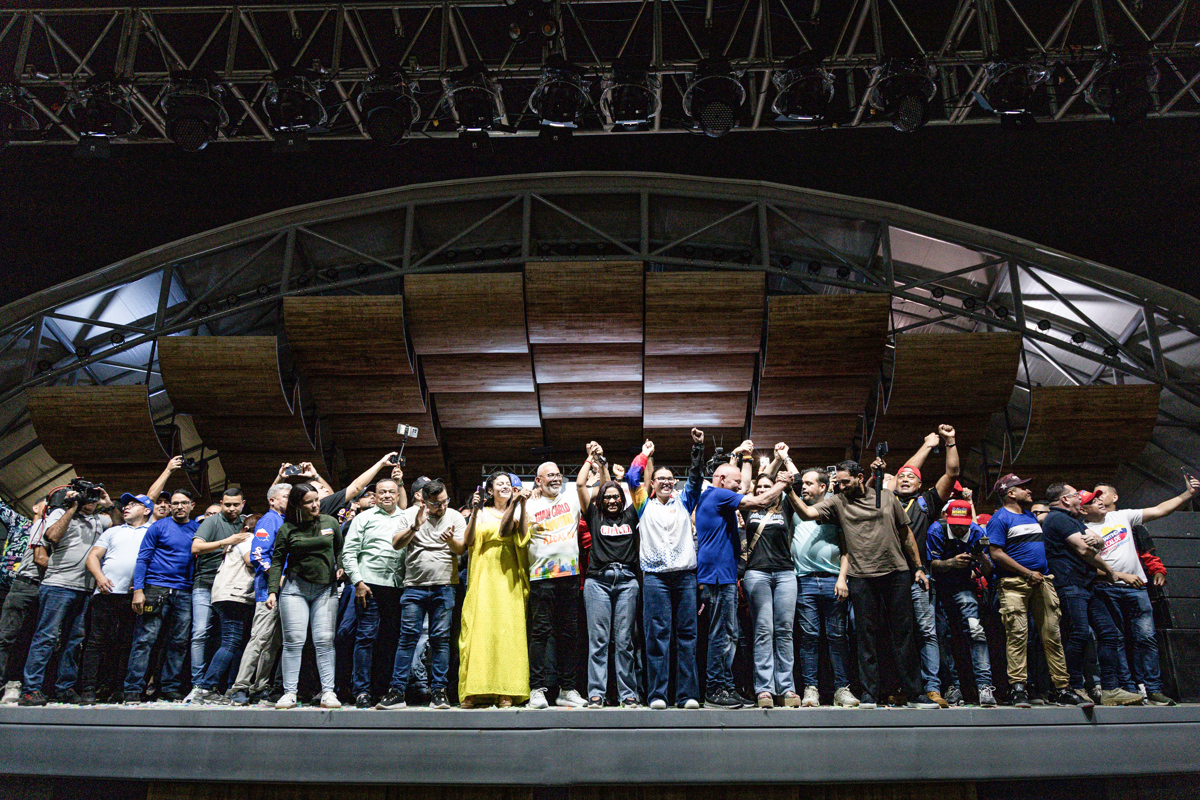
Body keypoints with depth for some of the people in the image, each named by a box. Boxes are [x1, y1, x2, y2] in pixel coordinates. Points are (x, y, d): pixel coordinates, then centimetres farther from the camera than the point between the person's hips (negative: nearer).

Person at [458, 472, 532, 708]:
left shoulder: (517, 512, 16)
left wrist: (520, 503, -13)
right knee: (481, 627, -9)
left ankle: (506, 693, -7)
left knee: (509, 630, -7)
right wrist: (474, 512, -11)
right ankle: (476, 693, -7)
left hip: (510, 578, 1)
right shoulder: (481, 513, 13)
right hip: (485, 576, -1)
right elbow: (469, 540, -1)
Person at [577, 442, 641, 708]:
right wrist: (592, 458, 14)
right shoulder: (594, 516, 10)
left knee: (624, 640, 4)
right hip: (598, 581, -1)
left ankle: (628, 693, 8)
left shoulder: (630, 515, 14)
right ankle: (596, 694, 2)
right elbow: (580, 484, 6)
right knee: (598, 639, -1)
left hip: (626, 581, 1)